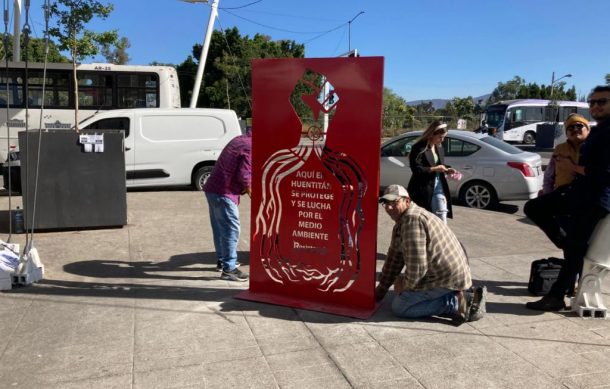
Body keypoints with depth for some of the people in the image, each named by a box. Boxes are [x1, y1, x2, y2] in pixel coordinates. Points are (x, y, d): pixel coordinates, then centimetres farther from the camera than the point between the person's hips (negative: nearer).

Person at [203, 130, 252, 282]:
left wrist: (245, 187, 13)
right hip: (224, 194, -10)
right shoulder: (251, 148, -15)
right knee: (231, 229, -5)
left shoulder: (238, 140, 15)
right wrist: (248, 188, -1)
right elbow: (244, 175, -21)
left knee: (220, 228, 19)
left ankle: (222, 260, 32)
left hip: (212, 188, 10)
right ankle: (228, 269, -2)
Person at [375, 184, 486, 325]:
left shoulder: (412, 219, -21)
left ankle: (457, 303, -9)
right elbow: (394, 257, 15)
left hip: (447, 278, -10)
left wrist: (405, 286, -6)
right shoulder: (401, 221, 13)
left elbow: (417, 266, -24)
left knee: (399, 306, -9)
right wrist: (381, 289, 13)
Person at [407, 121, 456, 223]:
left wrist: (447, 170, 1)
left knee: (442, 215, 4)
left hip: (438, 186, 7)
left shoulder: (439, 147, 10)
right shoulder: (419, 148, -14)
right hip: (423, 189, -7)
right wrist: (435, 169, -23)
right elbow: (416, 169, -20)